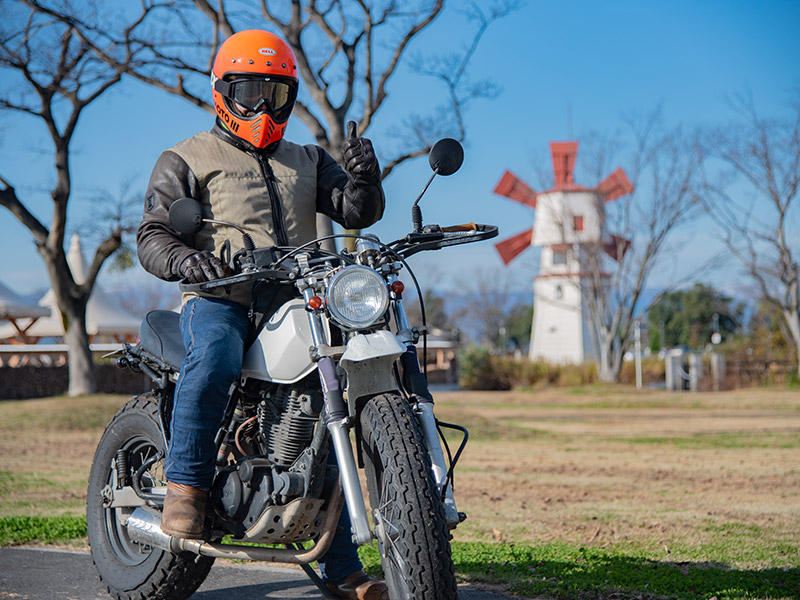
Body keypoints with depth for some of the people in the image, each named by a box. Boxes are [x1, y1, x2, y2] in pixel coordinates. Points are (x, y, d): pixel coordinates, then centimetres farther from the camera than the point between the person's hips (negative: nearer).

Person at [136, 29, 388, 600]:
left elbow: (358, 211, 11)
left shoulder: (307, 161, 25)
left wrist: (363, 176, -12)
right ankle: (186, 486, -24)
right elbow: (152, 235, 0)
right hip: (220, 300, -5)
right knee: (214, 359, -39)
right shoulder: (188, 159, 12)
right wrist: (185, 259, -23)